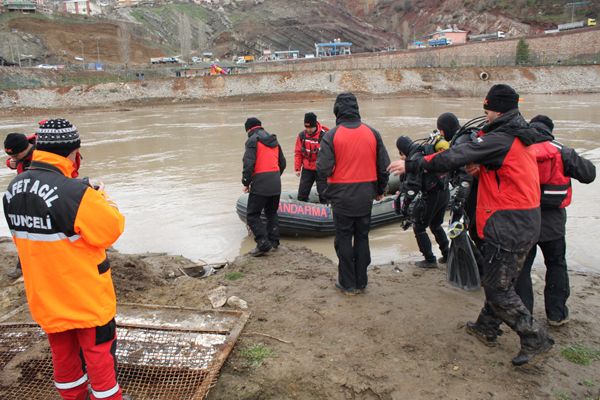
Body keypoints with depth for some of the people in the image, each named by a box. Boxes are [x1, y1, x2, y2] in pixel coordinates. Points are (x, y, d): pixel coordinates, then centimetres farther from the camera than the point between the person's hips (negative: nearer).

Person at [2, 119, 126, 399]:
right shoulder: (74, 192, -29)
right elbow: (111, 229, -21)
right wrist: (101, 198, -4)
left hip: (44, 297, 7)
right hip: (85, 295, -7)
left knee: (63, 355, 24)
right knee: (99, 354, 13)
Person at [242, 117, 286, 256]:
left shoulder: (252, 140, -5)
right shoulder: (274, 141, 17)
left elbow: (249, 163, -16)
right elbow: (282, 163, 20)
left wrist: (246, 182, -6)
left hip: (260, 184, -7)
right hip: (276, 183, 7)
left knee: (253, 215, 1)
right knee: (272, 213, 21)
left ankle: (263, 244, -7)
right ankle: (274, 241, 23)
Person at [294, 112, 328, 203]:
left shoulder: (324, 135, -14)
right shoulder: (302, 135, -2)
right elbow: (298, 153, 6)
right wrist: (297, 168, 3)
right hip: (307, 169, 4)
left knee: (323, 195, 0)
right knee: (302, 195, 7)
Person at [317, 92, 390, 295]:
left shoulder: (332, 135, -11)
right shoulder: (372, 133, 0)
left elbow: (323, 170, -18)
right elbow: (384, 166, 4)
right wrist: (380, 190, 19)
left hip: (342, 196, -3)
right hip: (365, 196, 3)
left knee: (344, 239, 8)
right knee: (362, 237, 15)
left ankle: (348, 284, 16)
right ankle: (361, 281, 23)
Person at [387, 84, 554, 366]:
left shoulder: (500, 139, -18)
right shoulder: (519, 137, 13)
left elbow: (454, 157, -22)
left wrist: (411, 165, -17)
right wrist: (480, 168, -2)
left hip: (508, 226, -10)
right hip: (524, 223, 10)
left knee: (498, 288, 0)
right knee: (497, 281, 20)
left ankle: (535, 338, 10)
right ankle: (486, 328, 34)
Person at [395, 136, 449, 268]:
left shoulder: (414, 159, -15)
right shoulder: (426, 151, 11)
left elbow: (413, 185, -20)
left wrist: (405, 205, -13)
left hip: (432, 195, -9)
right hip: (445, 193, 9)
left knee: (419, 227, 7)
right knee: (436, 225, 25)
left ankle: (430, 259, 10)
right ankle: (447, 255, 30)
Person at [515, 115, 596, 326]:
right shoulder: (561, 152, -8)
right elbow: (588, 174, -1)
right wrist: (575, 160, 15)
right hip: (552, 221, 0)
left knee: (522, 267, 12)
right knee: (556, 265, 18)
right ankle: (557, 313, 25)